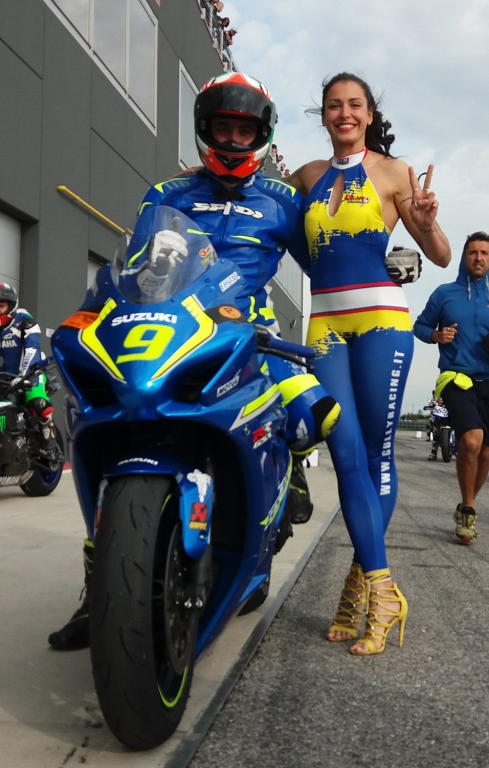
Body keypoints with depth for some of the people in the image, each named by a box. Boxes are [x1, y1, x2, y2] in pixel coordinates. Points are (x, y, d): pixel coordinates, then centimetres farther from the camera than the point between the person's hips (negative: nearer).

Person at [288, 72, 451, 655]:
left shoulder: (393, 172, 6)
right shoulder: (309, 175, 17)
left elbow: (441, 257, 3)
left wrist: (426, 222, -18)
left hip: (380, 318, -3)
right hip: (326, 325, 3)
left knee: (376, 454, -2)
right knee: (347, 456, -7)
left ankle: (361, 580, 12)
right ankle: (380, 590, -2)